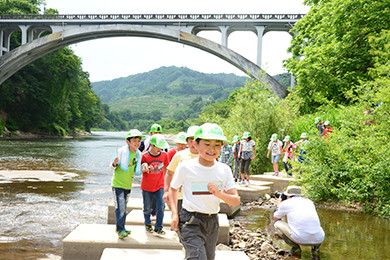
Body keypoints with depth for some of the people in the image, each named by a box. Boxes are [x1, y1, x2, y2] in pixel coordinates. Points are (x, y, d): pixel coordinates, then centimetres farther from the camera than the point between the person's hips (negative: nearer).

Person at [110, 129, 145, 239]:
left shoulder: (138, 154, 1)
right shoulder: (121, 151, -16)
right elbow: (112, 167, -10)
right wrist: (114, 164, -32)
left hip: (128, 185, 6)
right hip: (118, 184, -6)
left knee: (124, 208, 16)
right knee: (120, 207, -10)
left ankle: (120, 228, 28)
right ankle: (120, 230, -2)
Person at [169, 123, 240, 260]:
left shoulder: (224, 169, -1)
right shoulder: (185, 167, -9)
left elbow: (236, 201, -5)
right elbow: (173, 188, 8)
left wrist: (220, 194, -24)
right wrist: (174, 214, -4)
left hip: (212, 222, 5)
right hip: (190, 222, -4)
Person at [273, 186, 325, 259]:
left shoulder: (286, 203, 10)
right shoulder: (309, 202, 22)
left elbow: (276, 219, 26)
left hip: (300, 239, -5)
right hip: (318, 239, 5)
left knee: (277, 224, 17)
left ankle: (295, 248, 8)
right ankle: (315, 248, 14)